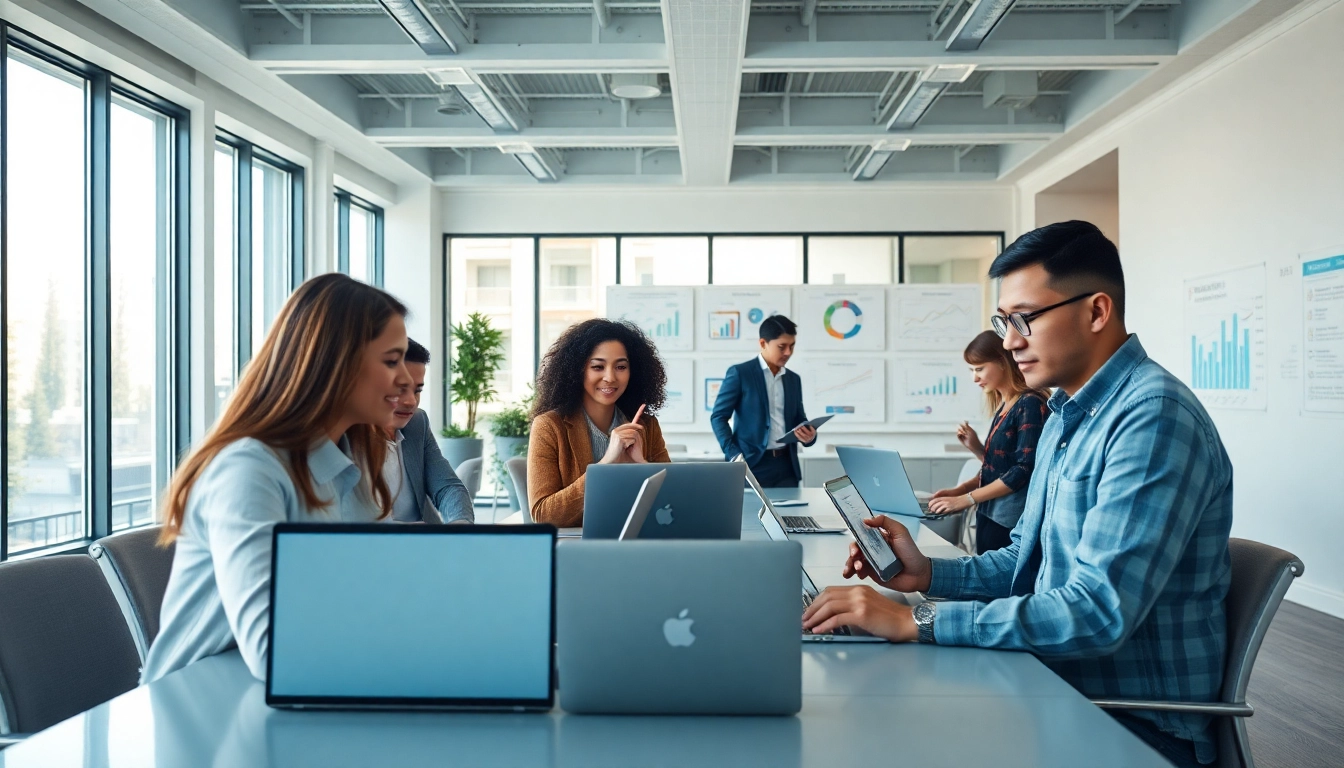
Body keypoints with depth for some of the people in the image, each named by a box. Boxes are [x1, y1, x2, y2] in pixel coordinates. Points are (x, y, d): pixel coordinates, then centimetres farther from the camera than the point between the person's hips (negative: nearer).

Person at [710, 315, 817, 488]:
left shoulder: (793, 379, 15)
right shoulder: (740, 373, -2)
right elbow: (719, 417, -4)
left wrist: (809, 435, -3)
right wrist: (734, 455, -15)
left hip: (786, 465, 5)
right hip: (751, 465, -5)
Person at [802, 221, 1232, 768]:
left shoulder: (1153, 416, -22)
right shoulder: (1066, 416, 11)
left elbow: (1099, 611, -29)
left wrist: (916, 620, -29)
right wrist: (928, 574, -2)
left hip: (1137, 723, -8)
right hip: (1061, 686, 8)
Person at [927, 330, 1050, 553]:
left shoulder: (1031, 404, -11)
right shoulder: (1002, 406, 14)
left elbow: (1025, 469, -18)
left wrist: (967, 499, -16)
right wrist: (975, 447, 2)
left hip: (1012, 522, -8)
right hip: (989, 515, 8)